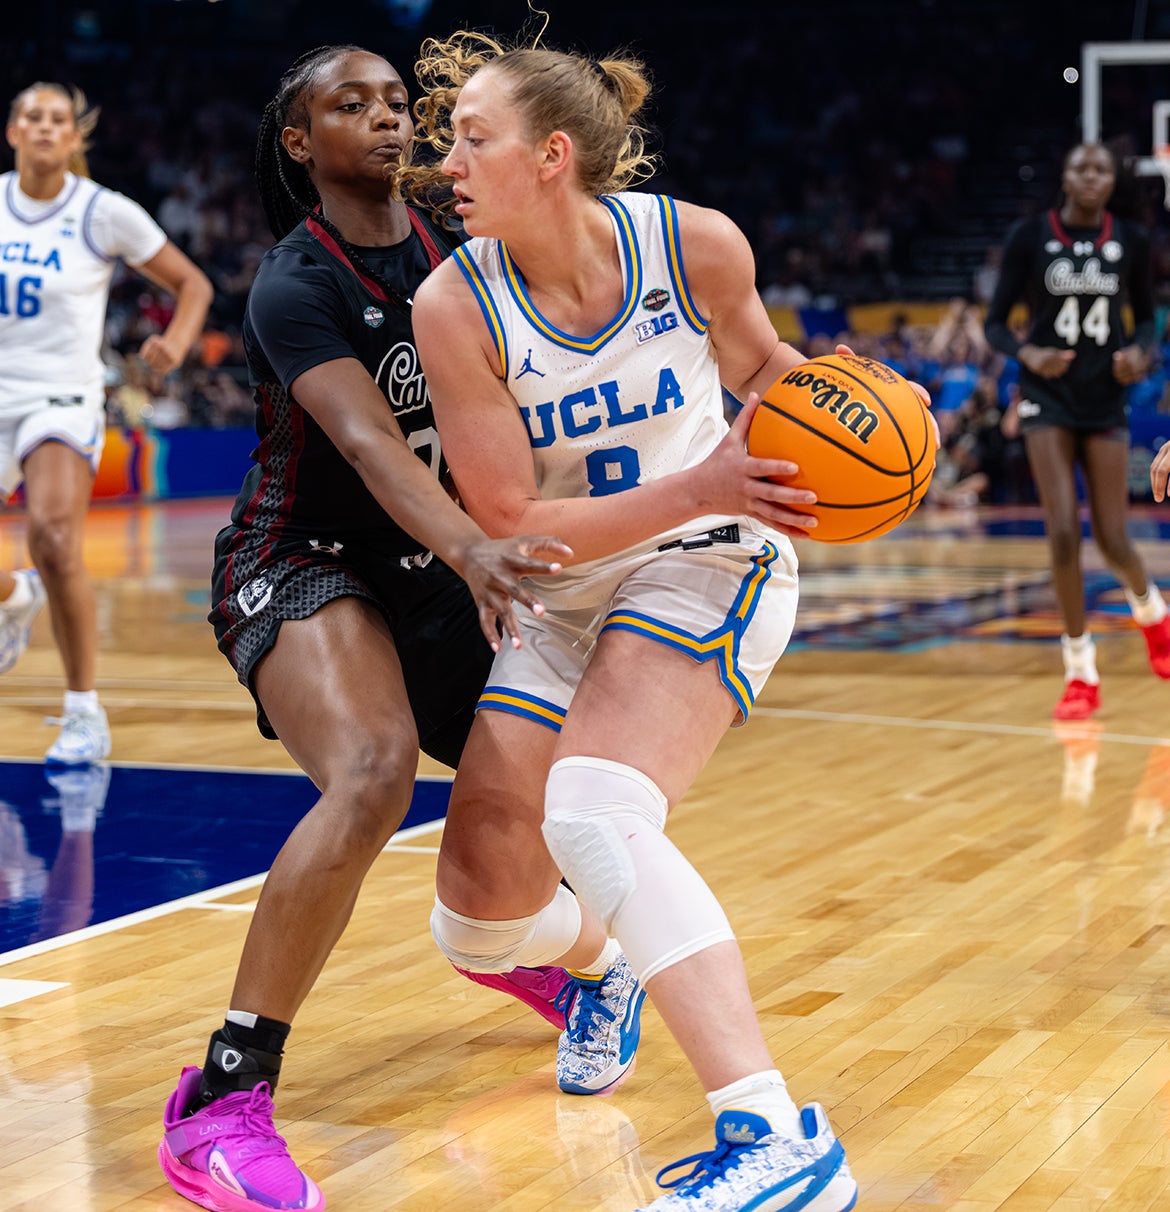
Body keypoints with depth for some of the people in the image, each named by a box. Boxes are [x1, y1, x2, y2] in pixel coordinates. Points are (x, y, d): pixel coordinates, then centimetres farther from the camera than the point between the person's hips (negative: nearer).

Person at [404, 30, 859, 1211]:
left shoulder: (696, 245, -14)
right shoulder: (456, 304, -15)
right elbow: (511, 525, -16)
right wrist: (701, 486, -27)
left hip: (708, 568, -3)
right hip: (565, 602, 4)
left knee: (591, 814, -32)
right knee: (481, 924, 4)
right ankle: (603, 969, 45)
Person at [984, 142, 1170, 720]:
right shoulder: (1030, 237, -6)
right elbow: (995, 321, -2)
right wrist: (1028, 354, -22)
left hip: (1105, 401, 1)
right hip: (1048, 399, -1)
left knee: (1113, 539, 1)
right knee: (1063, 532, -10)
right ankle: (1080, 673, 2)